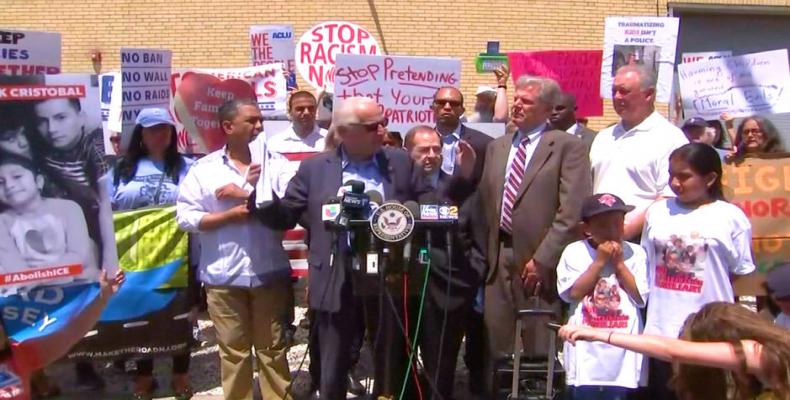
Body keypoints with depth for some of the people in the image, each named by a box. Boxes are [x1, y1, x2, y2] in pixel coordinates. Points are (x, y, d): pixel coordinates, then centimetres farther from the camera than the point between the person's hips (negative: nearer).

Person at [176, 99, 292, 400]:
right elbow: (186, 217, -3)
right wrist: (230, 215, -13)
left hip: (269, 272, 1)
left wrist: (245, 194, -10)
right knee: (233, 350, 11)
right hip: (223, 275, 0)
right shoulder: (204, 169, 2)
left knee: (272, 348, 11)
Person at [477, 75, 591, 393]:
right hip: (498, 257, 5)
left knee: (540, 349, 3)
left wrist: (542, 259, -15)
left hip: (540, 260, -5)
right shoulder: (497, 147, 16)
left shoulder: (568, 146, -3)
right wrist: (485, 251, 10)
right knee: (497, 348, 11)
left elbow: (573, 212, -11)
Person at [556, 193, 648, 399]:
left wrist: (619, 264, -9)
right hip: (586, 348, -1)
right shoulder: (574, 252, -2)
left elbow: (640, 297, -4)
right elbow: (573, 293, -10)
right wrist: (599, 261, -11)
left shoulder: (635, 253, 1)